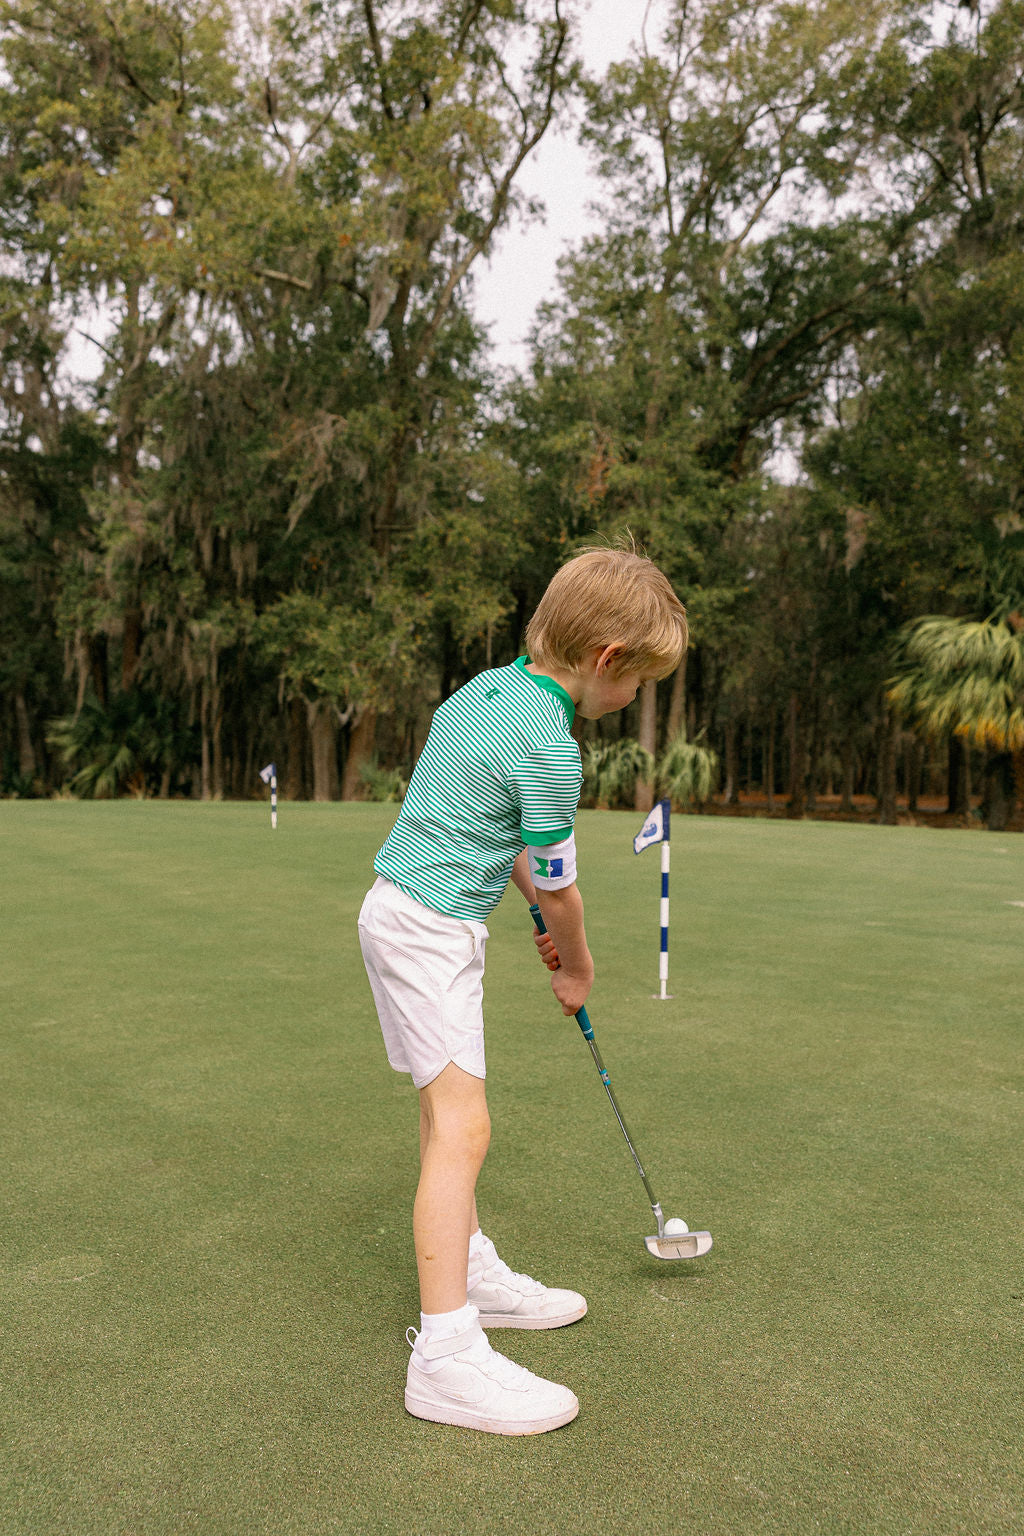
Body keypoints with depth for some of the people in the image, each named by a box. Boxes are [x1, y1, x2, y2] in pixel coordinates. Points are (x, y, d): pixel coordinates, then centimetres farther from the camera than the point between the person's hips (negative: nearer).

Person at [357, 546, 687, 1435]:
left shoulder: (489, 686, 7)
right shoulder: (550, 750, -21)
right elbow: (557, 887, -10)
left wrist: (541, 915, 19)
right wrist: (578, 967, 9)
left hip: (410, 911, 10)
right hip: (432, 928, -10)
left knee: (446, 1107, 18)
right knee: (462, 1127, -10)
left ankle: (472, 1274, 33)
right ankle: (446, 1355, -4)